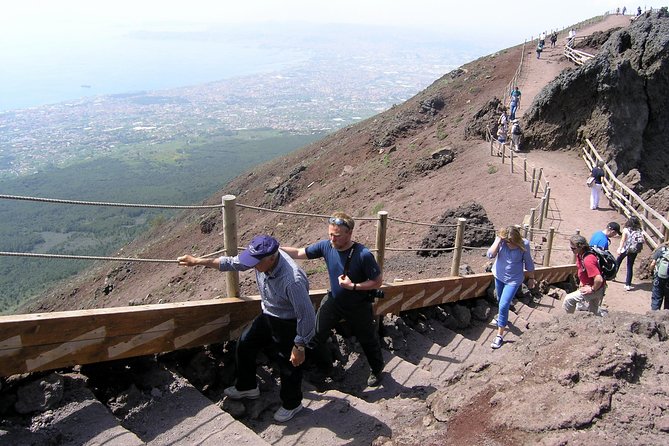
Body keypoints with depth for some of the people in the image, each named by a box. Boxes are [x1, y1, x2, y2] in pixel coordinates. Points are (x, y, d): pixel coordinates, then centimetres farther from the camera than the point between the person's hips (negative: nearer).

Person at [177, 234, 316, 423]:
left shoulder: (292, 280, -41)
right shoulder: (262, 258, -19)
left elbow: (306, 316, -31)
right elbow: (232, 263, -1)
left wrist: (299, 347, -21)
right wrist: (197, 261, 1)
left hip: (288, 324, -8)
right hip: (268, 316, 8)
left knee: (289, 366, 10)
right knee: (245, 344, 21)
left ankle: (292, 404, 40)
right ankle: (247, 387, 47)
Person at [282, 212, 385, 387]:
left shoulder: (363, 255, -29)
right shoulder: (325, 246, -17)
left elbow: (378, 281, -18)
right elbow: (298, 253, -7)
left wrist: (353, 286, -28)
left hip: (358, 306, -3)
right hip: (333, 301, 4)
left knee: (368, 340, 16)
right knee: (314, 337, 4)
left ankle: (377, 370, 46)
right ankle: (325, 368, 32)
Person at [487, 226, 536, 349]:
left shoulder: (524, 244, -21)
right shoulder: (500, 241, -17)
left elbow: (528, 262, -7)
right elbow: (490, 255, -28)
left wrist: (531, 278, 4)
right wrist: (498, 239, -30)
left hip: (513, 280, -4)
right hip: (499, 276, 4)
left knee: (503, 305, -10)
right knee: (500, 301, 25)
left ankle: (500, 336, 4)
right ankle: (502, 317, 57)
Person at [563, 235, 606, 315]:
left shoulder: (588, 260, -33)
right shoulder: (579, 255, -2)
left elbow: (599, 279, -38)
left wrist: (592, 289, -23)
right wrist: (581, 282, 12)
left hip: (596, 289, -10)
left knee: (569, 299, -11)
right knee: (594, 311, 24)